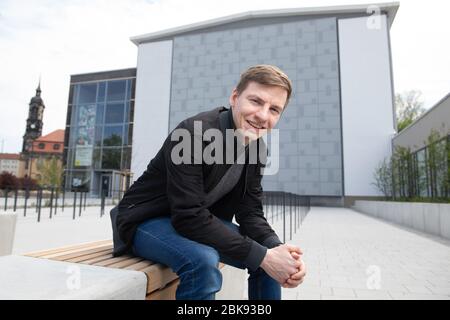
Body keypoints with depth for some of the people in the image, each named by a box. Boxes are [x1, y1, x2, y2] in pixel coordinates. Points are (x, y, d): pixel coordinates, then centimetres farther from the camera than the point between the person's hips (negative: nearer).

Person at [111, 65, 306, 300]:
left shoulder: (256, 147, -5)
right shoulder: (194, 133, -28)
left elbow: (249, 212, -4)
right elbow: (189, 216, -32)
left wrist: (276, 248, -24)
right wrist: (261, 256, -31)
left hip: (199, 221, 7)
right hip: (148, 221, -6)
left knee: (271, 254, -2)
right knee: (202, 261, -35)